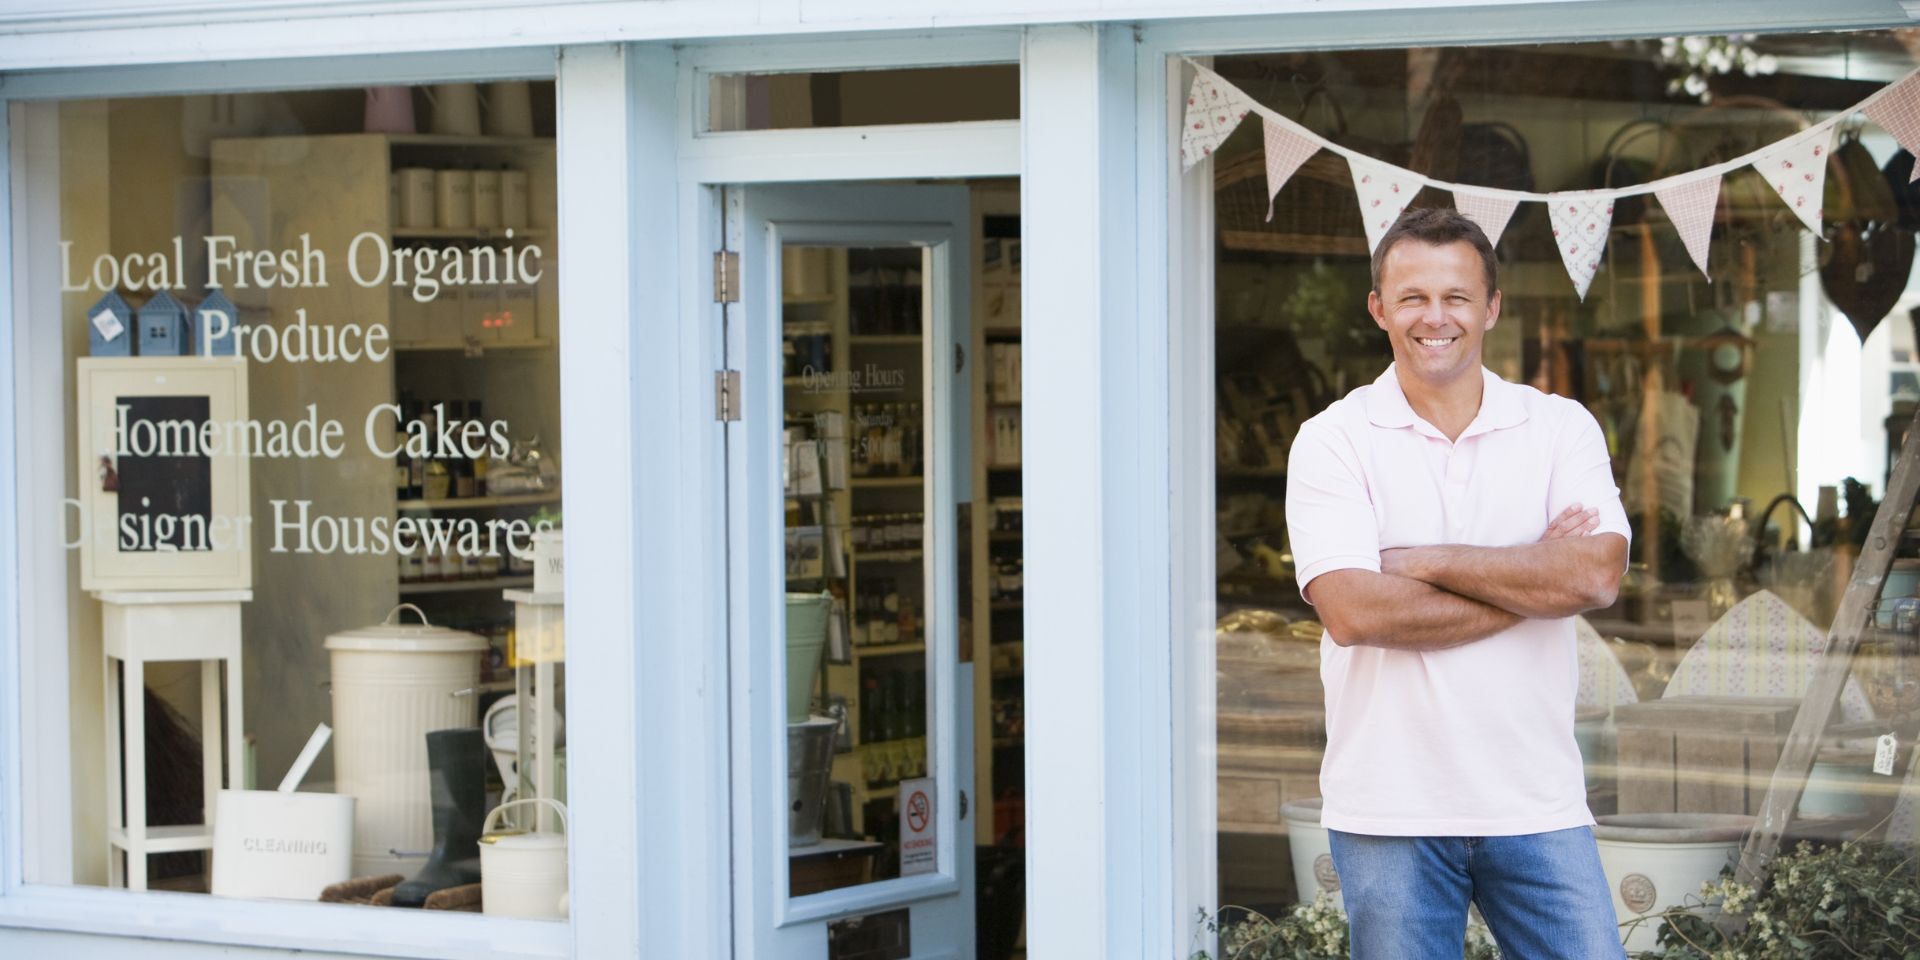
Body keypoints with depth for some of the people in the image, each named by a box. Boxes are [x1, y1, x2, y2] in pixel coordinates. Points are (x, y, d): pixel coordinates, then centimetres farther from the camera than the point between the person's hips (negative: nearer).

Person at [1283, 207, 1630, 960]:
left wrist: (1426, 562, -12)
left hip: (1537, 804, 2)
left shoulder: (1561, 428, 6)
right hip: (1389, 810, -1)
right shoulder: (1333, 441, 0)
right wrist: (1531, 583, -10)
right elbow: (1353, 610, -14)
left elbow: (1596, 576, -11)